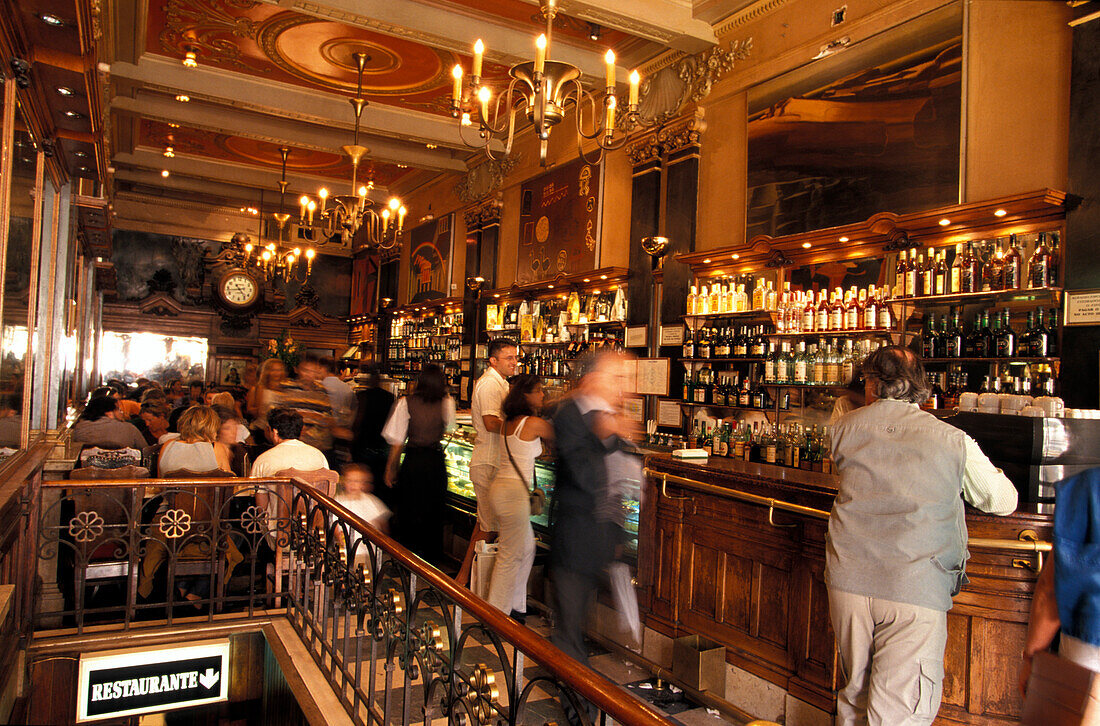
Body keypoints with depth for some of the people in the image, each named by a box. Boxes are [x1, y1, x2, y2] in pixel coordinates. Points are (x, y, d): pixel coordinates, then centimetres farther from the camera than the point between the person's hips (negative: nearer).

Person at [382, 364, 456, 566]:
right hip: (437, 461, 2)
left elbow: (397, 440, -7)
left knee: (409, 510, 11)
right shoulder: (447, 403, -5)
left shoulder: (406, 403, -10)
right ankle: (434, 558, 23)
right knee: (435, 510, 15)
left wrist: (391, 468, 2)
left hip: (413, 460, -2)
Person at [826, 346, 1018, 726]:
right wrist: (993, 473, 33)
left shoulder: (845, 428, 4)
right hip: (916, 592, -2)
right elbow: (1004, 501, 12)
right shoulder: (954, 441, -1)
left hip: (847, 581, 3)